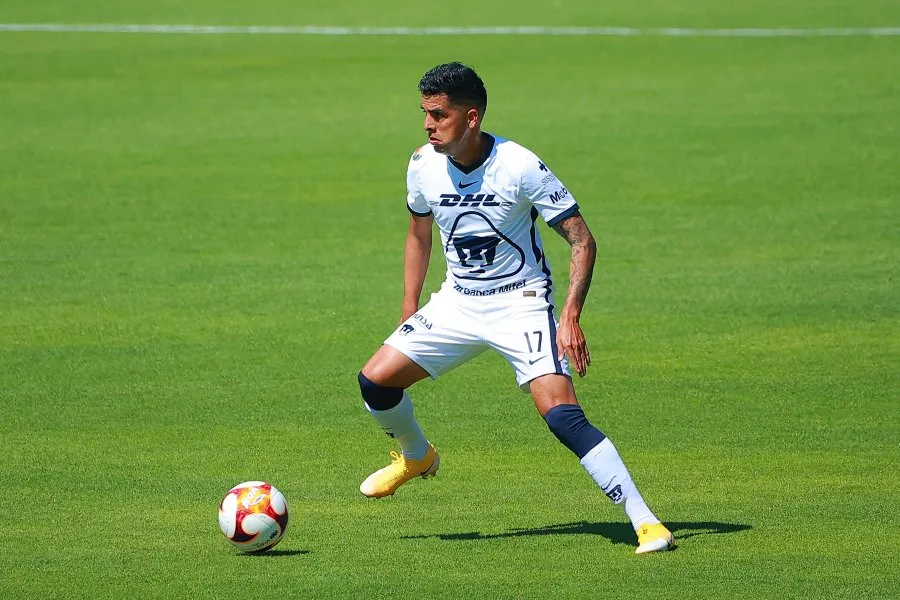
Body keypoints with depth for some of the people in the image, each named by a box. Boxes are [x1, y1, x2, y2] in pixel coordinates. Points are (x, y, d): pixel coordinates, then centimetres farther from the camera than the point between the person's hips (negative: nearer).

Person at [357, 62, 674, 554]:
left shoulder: (519, 167, -21)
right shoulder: (424, 167, -6)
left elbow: (582, 240, -15)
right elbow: (419, 235, 14)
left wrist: (570, 317, -25)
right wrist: (408, 312, 10)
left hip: (521, 302, -5)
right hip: (457, 301, 5)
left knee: (560, 413, -23)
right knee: (375, 379, -6)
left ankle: (645, 521, -19)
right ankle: (417, 456, 27)